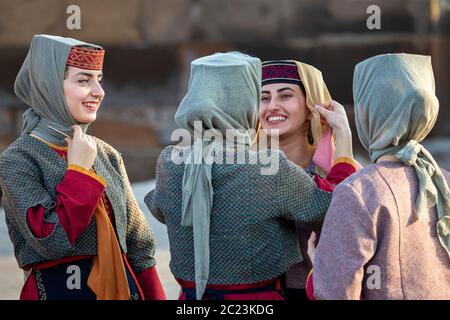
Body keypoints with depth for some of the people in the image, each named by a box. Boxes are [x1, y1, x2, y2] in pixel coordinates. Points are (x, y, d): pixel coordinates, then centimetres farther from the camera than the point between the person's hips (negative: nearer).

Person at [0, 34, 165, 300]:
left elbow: (137, 241, 10)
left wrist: (153, 295, 5)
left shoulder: (107, 155, 5)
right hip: (59, 289, -5)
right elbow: (52, 241, -21)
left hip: (122, 287, 5)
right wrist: (80, 170, -15)